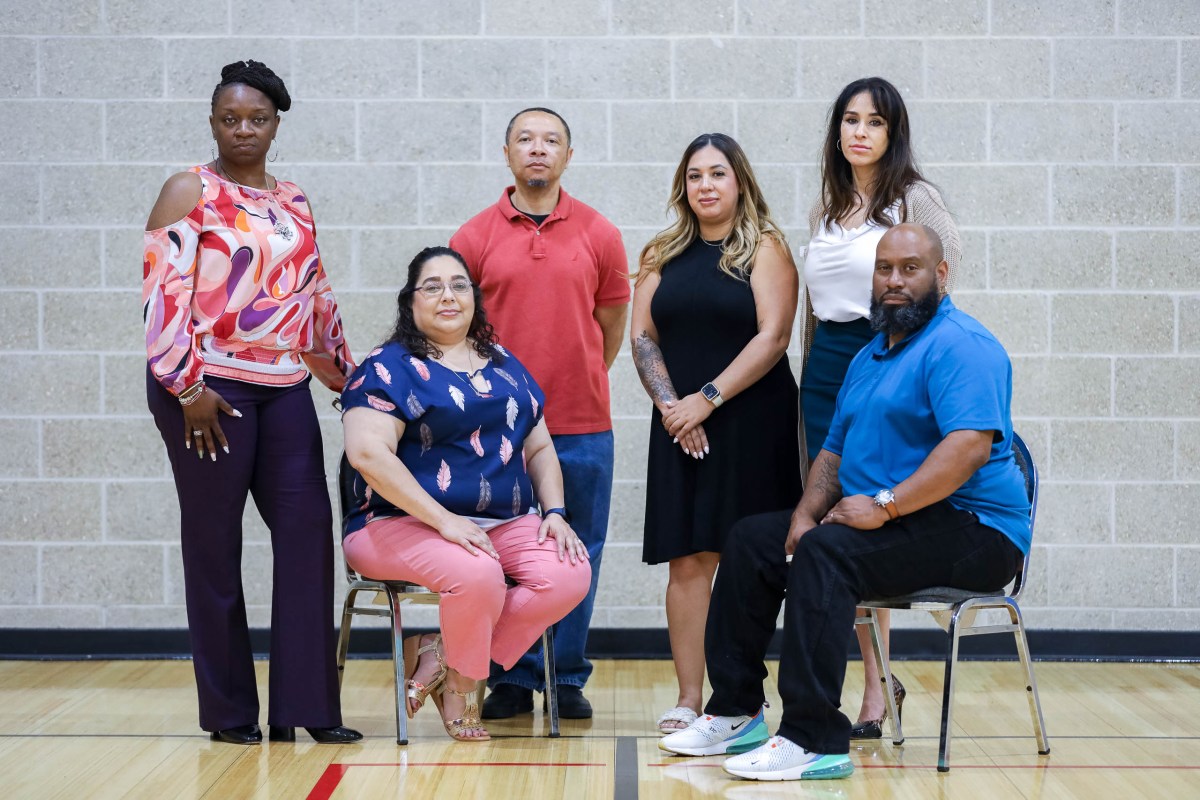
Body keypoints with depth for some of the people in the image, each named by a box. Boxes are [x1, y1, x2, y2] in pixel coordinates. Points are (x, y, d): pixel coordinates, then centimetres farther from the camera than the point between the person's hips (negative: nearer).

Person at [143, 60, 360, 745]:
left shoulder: (294, 203, 16)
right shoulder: (190, 193, -1)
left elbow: (318, 296, 22)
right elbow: (164, 293, -9)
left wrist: (346, 372, 21)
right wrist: (188, 388, -15)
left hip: (284, 389, 5)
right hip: (208, 389, -5)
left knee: (308, 530, -3)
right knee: (214, 542, 1)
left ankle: (306, 705, 3)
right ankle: (229, 711, 11)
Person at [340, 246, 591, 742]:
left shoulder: (504, 366, 20)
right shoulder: (389, 367, 0)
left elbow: (539, 448, 23)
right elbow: (367, 451, -14)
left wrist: (554, 512, 3)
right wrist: (444, 520, -21)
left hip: (507, 522, 6)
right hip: (406, 524, -6)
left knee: (570, 574, -23)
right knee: (476, 574, -36)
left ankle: (444, 656, -8)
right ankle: (460, 683, -4)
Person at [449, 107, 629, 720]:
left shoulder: (599, 235, 4)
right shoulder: (475, 237, 3)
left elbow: (611, 325, 12)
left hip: (582, 425, 1)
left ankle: (567, 677, 16)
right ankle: (512, 680, 14)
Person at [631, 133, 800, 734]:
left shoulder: (765, 248, 1)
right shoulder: (663, 255, 13)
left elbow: (772, 336, -9)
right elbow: (642, 335, 9)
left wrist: (708, 398, -13)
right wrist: (670, 404, -6)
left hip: (752, 422, -3)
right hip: (681, 428, 3)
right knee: (688, 560, 0)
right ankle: (688, 698, 3)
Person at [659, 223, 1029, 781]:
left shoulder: (961, 346, -13)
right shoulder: (869, 358, 19)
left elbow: (971, 444, -27)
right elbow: (835, 449, 22)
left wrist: (884, 505, -29)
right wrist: (806, 513, 2)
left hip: (972, 530, -10)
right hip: (883, 521, 10)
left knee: (826, 551, -31)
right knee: (753, 540, 3)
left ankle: (814, 740, -31)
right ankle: (736, 712, 7)